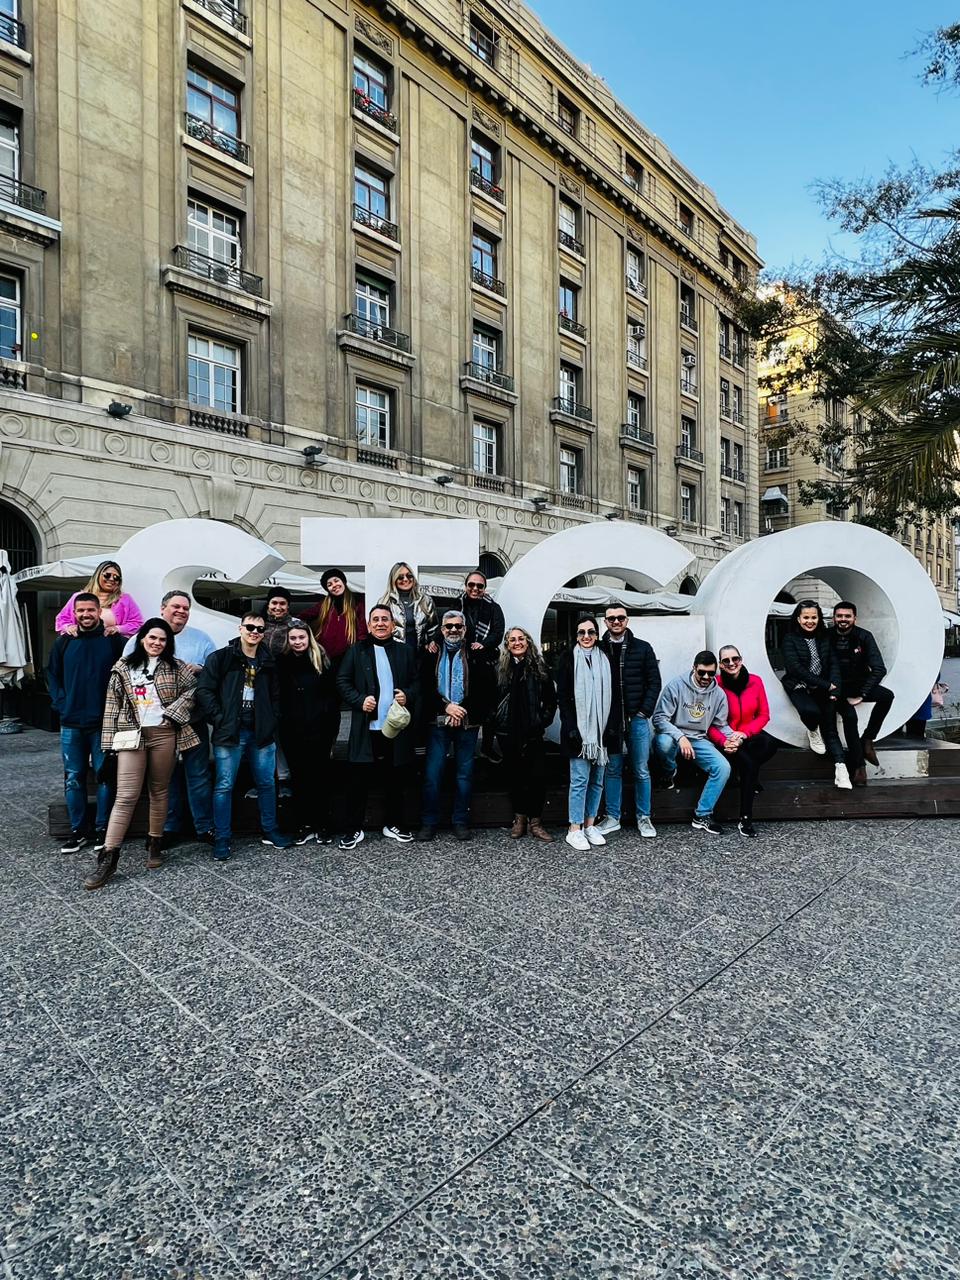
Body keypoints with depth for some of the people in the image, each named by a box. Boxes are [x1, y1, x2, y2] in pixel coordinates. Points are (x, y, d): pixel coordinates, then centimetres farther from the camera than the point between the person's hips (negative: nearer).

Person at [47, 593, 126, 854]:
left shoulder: (114, 640, -3)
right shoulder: (64, 641, 6)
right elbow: (52, 675, 14)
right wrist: (61, 703, 3)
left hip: (104, 722, -3)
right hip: (71, 723, 3)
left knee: (105, 776, 3)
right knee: (73, 778, 8)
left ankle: (103, 828, 16)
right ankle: (77, 830, 20)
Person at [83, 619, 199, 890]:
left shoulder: (176, 667, 6)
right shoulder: (123, 667, 7)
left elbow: (194, 689, 1)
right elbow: (113, 705, 7)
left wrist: (173, 713, -7)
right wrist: (110, 740, 3)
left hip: (164, 734, 1)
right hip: (131, 735, 0)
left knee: (159, 791, 9)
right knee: (126, 796, -7)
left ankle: (155, 844, 24)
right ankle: (108, 857, -2)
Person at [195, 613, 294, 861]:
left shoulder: (268, 663, 11)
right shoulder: (220, 658, -2)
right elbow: (204, 690, -7)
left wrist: (273, 722, 4)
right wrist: (220, 719, -12)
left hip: (261, 732, 4)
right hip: (230, 732, -4)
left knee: (266, 783, 12)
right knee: (224, 786, 1)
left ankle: (270, 831, 27)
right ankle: (222, 839, 13)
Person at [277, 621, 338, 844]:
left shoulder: (321, 660, 0)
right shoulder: (282, 663, 4)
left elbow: (332, 695, -2)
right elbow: (278, 697, 7)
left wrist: (331, 725, -8)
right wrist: (282, 725, 0)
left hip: (318, 730, -1)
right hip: (292, 732, 2)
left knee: (320, 777, 6)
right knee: (298, 778, 9)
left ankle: (322, 826, 17)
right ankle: (303, 826, 20)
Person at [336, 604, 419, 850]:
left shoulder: (405, 651, 10)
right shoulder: (356, 650, 4)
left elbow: (417, 681, 10)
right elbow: (342, 681, 0)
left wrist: (408, 695, -9)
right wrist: (359, 700, -14)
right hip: (365, 728, -2)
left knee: (396, 779, 11)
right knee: (359, 780, 3)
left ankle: (394, 824, 27)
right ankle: (353, 829, 16)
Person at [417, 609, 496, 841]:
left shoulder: (476, 655, 4)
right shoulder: (431, 654, 7)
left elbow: (486, 689, -3)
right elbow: (424, 687, 0)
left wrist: (463, 710, -11)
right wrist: (446, 707, -11)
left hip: (467, 724, 0)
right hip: (438, 722, 0)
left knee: (465, 775, 7)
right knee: (432, 774, 0)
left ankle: (461, 822, 18)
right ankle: (429, 823, 12)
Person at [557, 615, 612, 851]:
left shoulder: (604, 659, 11)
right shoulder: (569, 659, -1)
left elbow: (610, 696, 12)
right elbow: (562, 696, -5)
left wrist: (610, 728, 5)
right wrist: (571, 728, -12)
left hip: (600, 729, 4)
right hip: (578, 729, -4)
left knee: (597, 780, 8)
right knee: (580, 779, -5)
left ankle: (590, 826, 20)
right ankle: (575, 830, 4)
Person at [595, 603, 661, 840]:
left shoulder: (643, 648, 3)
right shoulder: (599, 649, 3)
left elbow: (654, 682, 3)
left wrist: (645, 711, -5)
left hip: (637, 719, 0)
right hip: (609, 721, 0)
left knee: (641, 770, 7)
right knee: (612, 770, 8)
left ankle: (643, 818, 20)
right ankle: (612, 818, 19)